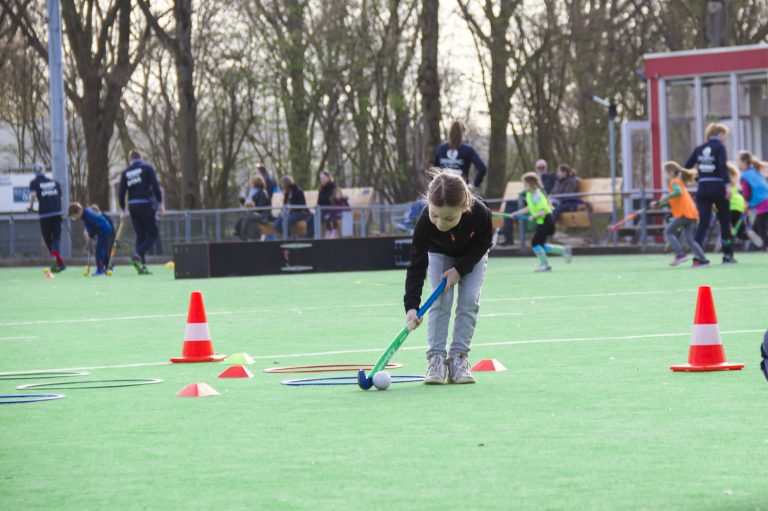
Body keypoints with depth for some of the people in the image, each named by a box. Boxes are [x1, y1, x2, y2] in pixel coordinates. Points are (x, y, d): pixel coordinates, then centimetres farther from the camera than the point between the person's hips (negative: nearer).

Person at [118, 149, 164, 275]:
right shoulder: (147, 168, 0)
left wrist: (123, 210, 13)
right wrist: (160, 204, -5)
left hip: (133, 206, 4)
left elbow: (121, 193, 5)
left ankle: (142, 266, 3)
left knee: (140, 235, 10)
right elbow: (156, 186, -9)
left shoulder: (126, 172, 9)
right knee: (153, 233, 3)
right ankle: (137, 255, -18)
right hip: (146, 205, -4)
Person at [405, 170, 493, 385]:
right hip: (440, 254, 0)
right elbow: (417, 266, -37)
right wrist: (411, 306, -44)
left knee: (469, 301, -12)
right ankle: (436, 358, -11)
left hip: (472, 255, 0)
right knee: (441, 300, -14)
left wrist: (460, 269, -26)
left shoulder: (480, 214, -41)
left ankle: (458, 358, -8)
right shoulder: (425, 222, -41)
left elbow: (483, 243, -18)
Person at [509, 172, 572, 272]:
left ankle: (544, 264, 0)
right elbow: (529, 208, 23)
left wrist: (534, 216, -38)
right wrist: (517, 213, 19)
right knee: (541, 245, 12)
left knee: (535, 243, -10)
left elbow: (542, 211, -26)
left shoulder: (538, 196, -21)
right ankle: (564, 250, 21)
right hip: (541, 222, 10)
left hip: (545, 221, -10)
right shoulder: (529, 195, 8)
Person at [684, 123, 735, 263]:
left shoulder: (699, 149, 10)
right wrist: (727, 185, -22)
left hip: (702, 189, 4)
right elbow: (723, 167, -18)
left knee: (703, 222, 2)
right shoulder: (720, 147, -5)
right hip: (718, 187, -4)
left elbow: (687, 166, 10)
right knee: (725, 221, 10)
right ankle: (727, 255, 11)